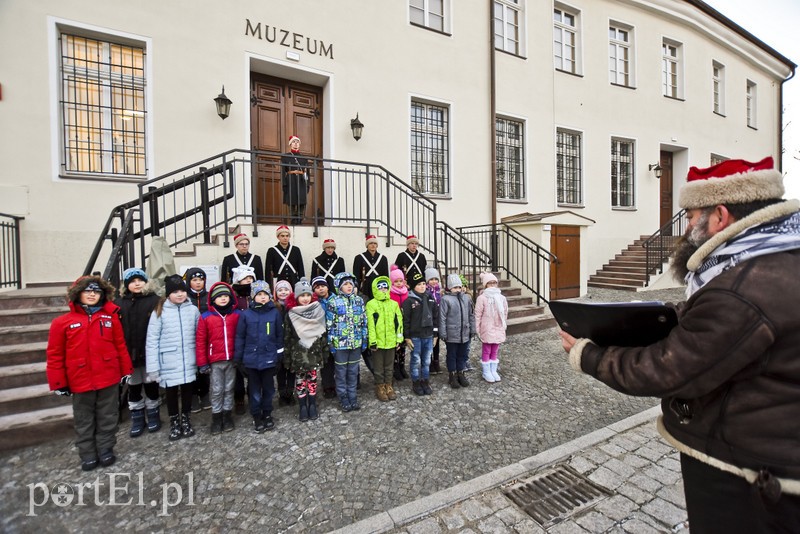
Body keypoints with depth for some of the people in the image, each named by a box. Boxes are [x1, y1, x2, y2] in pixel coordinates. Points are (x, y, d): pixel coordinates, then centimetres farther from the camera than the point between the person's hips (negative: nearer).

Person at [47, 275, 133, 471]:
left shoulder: (111, 318, -1)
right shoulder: (63, 322, -3)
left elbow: (121, 346, 1)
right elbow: (55, 355, -1)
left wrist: (126, 370, 2)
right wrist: (59, 383, -2)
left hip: (109, 379, 0)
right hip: (81, 381, 0)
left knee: (108, 418, 13)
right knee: (84, 421, 15)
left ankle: (105, 449, 29)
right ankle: (88, 454, 29)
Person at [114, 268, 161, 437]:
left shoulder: (154, 300, -6)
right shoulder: (119, 303, 2)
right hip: (129, 353, 3)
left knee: (151, 385, 11)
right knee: (133, 387, 15)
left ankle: (153, 416, 29)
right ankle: (137, 419, 31)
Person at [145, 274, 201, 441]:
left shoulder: (193, 310, -1)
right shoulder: (159, 312, -6)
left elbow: (199, 337, 5)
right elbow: (152, 340, -5)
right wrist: (153, 367, -8)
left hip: (189, 362, 1)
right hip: (169, 363, -1)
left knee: (187, 390, 14)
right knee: (172, 392, 14)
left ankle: (185, 420, 36)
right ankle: (174, 423, 35)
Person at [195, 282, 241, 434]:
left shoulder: (237, 315, -2)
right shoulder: (205, 317, -4)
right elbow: (201, 342, -2)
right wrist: (202, 363, -2)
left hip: (232, 360, 1)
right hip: (215, 361, -1)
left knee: (229, 389, 13)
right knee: (217, 390, 9)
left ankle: (228, 416, 27)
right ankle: (216, 418, 25)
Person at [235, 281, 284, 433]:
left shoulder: (275, 313, -5)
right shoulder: (246, 314, -6)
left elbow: (279, 335, 0)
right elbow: (240, 337, 0)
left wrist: (279, 354, 1)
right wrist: (238, 357, 0)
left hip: (269, 358, 1)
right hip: (251, 358, 0)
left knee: (268, 388, 15)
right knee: (255, 389, 13)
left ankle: (267, 414, 34)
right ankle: (256, 416, 30)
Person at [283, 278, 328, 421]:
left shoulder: (319, 311, -1)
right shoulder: (291, 314, -5)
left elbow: (323, 332, 2)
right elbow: (287, 337, -3)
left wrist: (325, 351, 2)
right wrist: (287, 357, -3)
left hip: (314, 352, 1)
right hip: (298, 353, -1)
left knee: (312, 379, 9)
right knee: (300, 380, 7)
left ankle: (312, 406, 24)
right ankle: (303, 408, 23)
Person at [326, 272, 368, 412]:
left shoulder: (359, 300, 3)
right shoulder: (333, 302, -7)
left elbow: (363, 321, 8)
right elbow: (330, 324, -6)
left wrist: (364, 339, 6)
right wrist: (331, 343, -7)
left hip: (356, 342, 3)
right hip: (340, 343, -3)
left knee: (353, 371, 14)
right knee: (341, 372, 10)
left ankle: (352, 398, 28)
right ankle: (344, 399, 25)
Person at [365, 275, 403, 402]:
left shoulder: (394, 303, 6)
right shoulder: (371, 304, -8)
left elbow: (398, 321, 8)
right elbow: (370, 324, -12)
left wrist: (399, 338, 6)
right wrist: (372, 341, -16)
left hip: (391, 342, 4)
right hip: (378, 342, -4)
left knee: (389, 367, 17)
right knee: (379, 368, 10)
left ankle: (388, 386, 31)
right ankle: (380, 388, 25)